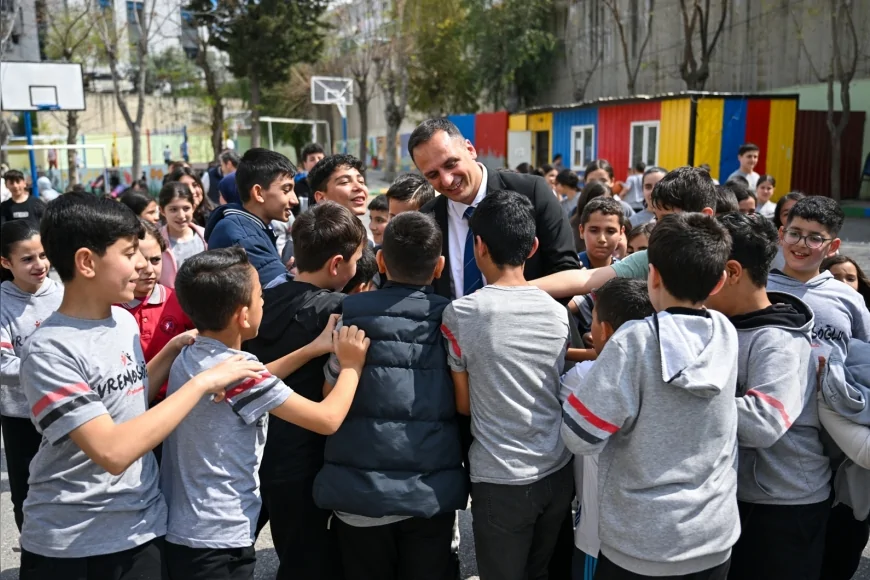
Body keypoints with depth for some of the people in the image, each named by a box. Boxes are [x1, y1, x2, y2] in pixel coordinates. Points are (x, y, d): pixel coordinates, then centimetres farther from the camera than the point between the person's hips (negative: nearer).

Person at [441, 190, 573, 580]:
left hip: (500, 479, -4)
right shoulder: (559, 312, 0)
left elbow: (464, 404, -4)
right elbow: (555, 391, 10)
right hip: (558, 471, 4)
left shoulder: (460, 313, -13)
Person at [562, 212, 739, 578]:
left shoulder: (635, 342, -22)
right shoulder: (727, 334, -6)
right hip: (715, 537, 5)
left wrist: (584, 370, -3)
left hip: (641, 546, -4)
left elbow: (580, 436, -19)